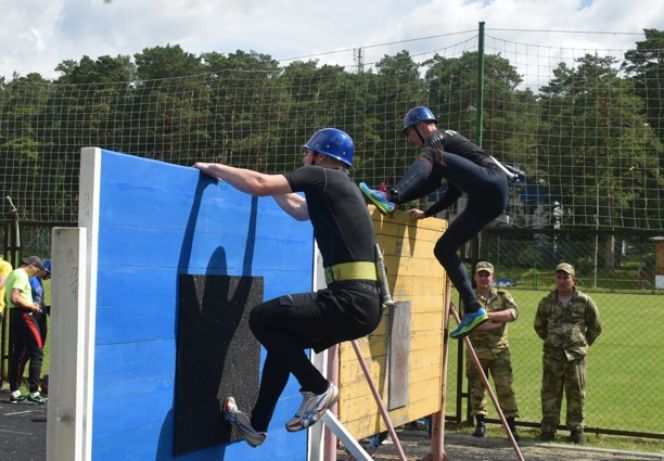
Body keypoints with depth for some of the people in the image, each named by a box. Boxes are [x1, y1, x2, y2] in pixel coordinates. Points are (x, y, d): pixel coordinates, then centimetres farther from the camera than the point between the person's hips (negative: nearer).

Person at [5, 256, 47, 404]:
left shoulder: (13, 274, 18)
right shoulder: (22, 275, -12)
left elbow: (6, 299, 24)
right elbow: (15, 298, -24)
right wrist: (32, 306, -12)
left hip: (14, 314, 10)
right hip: (24, 315, -10)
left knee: (17, 354, 11)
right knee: (36, 353, -6)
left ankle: (14, 392, 12)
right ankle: (33, 392, -8)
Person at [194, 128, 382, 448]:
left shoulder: (322, 176, -2)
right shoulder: (337, 188, 25)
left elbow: (259, 186, -10)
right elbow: (300, 209, 43)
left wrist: (214, 168, 3)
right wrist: (271, 183, 45)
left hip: (351, 301, -10)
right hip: (363, 302, 10)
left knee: (262, 318, -3)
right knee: (282, 335, 22)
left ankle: (318, 388, 1)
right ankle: (257, 424, 31)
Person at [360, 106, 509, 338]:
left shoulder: (437, 137, 4)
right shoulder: (447, 143, 32)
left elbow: (429, 172, -17)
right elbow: (454, 192, 33)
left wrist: (394, 194, -22)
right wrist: (426, 213, 28)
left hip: (492, 183, -9)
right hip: (486, 201, 9)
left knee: (437, 162, -22)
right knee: (443, 248, 9)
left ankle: (389, 198, -43)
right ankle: (473, 310, 5)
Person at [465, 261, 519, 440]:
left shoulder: (502, 295, 8)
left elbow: (513, 313, -11)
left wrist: (489, 315, -19)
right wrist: (499, 322, -12)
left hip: (500, 350, 0)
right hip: (476, 351, 0)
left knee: (505, 387, -4)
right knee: (477, 388, 6)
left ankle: (511, 425, 0)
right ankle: (480, 423, 18)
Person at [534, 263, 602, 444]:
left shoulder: (584, 301, 0)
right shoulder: (547, 302, 4)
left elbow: (595, 327, 11)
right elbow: (539, 326, 18)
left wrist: (583, 344, 10)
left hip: (576, 356, -1)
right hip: (552, 356, 1)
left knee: (576, 394, 6)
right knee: (550, 394, 5)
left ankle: (576, 429, 17)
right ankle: (548, 429, 14)